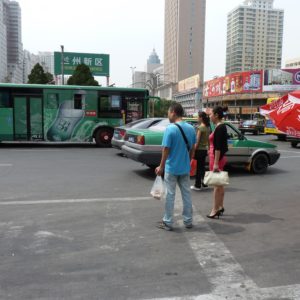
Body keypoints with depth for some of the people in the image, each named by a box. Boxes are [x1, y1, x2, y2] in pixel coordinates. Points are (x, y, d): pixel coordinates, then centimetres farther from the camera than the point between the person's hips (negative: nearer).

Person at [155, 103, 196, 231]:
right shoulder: (191, 128, 2)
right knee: (186, 194, 13)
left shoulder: (170, 128, -17)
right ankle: (188, 221, 22)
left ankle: (168, 222, 14)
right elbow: (192, 149, 8)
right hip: (185, 168, 5)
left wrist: (161, 166, -7)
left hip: (171, 168, -5)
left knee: (170, 195, 4)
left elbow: (166, 149, -16)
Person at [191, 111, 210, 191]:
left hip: (199, 149, -8)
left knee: (198, 167, -2)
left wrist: (194, 150, -13)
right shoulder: (208, 127, 9)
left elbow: (197, 141, -17)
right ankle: (204, 183, 24)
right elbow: (208, 140, 14)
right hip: (205, 149, 8)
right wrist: (208, 148, 21)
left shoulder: (200, 127, -15)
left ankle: (197, 185, 4)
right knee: (202, 166, 17)